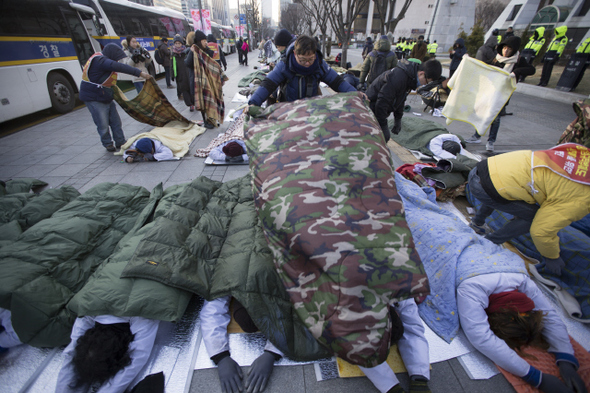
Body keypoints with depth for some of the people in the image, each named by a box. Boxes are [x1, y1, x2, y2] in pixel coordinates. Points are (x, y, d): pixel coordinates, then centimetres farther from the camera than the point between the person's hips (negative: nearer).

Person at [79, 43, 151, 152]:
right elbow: (120, 67, -35)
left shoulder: (102, 60, 11)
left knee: (116, 121, 9)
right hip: (94, 99, -9)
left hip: (106, 98, 9)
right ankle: (108, 144, 15)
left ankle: (121, 143, 17)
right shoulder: (100, 60, -21)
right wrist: (139, 73, -40)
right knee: (103, 125, -1)